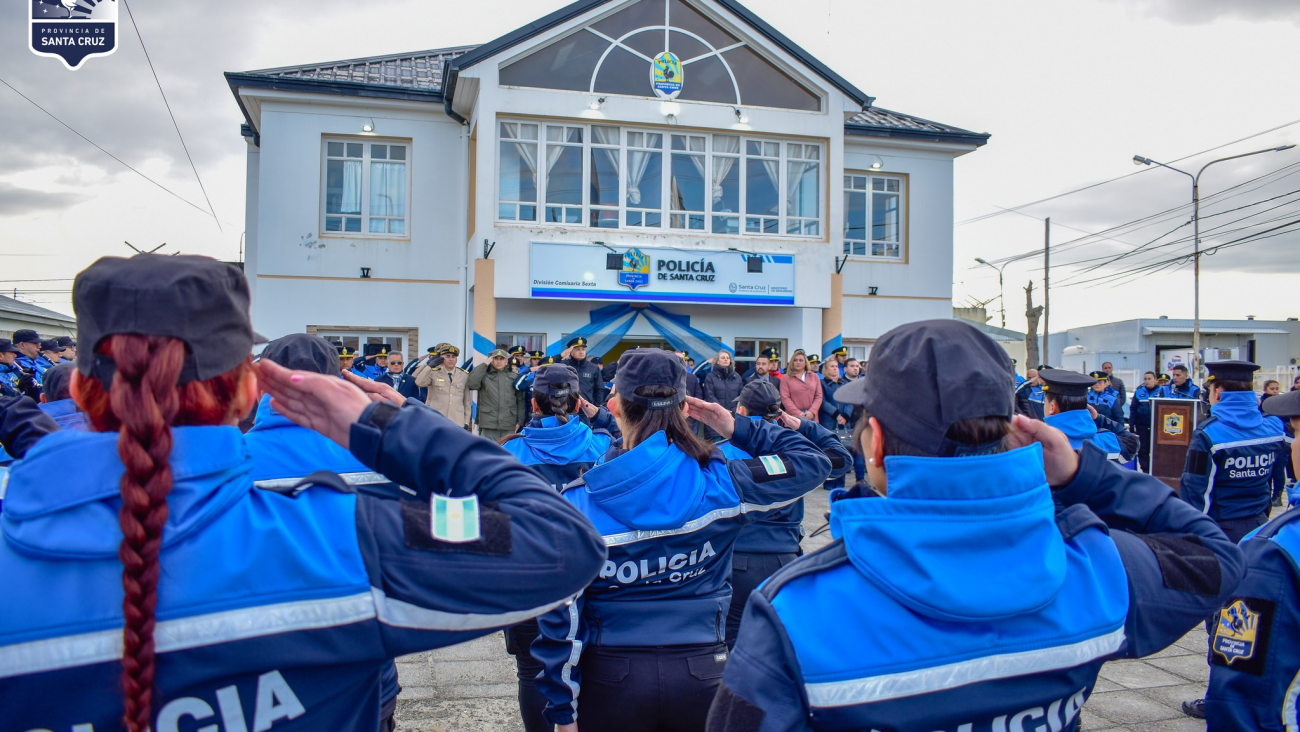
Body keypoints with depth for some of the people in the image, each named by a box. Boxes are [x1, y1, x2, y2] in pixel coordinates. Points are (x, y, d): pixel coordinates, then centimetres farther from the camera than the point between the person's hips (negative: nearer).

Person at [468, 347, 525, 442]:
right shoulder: (484, 375, 8)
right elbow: (471, 384, -11)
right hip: (488, 425, -2)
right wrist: (484, 365, -4)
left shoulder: (514, 377, 12)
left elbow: (520, 400, 12)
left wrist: (520, 421, 6)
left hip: (509, 427, 2)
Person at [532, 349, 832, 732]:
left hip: (610, 678, -1)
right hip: (701, 672, 1)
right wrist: (736, 428, 5)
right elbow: (812, 460, 4)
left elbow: (561, 615, -10)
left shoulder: (579, 502, -12)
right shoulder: (720, 484, -10)